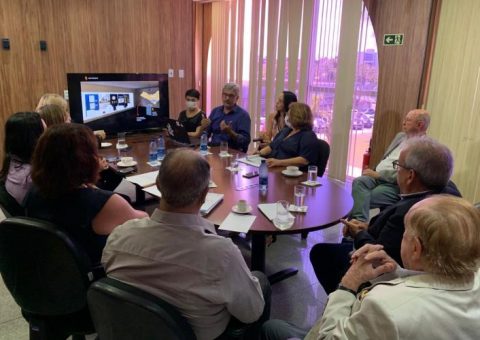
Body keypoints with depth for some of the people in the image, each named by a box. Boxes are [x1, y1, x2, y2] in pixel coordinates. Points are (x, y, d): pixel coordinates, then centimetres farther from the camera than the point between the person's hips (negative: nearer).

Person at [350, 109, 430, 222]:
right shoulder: (400, 136, 18)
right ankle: (360, 222, -34)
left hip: (396, 185, -6)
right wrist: (375, 172, 6)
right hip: (378, 176, 6)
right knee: (358, 181, -25)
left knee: (365, 199, -27)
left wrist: (378, 174, -17)